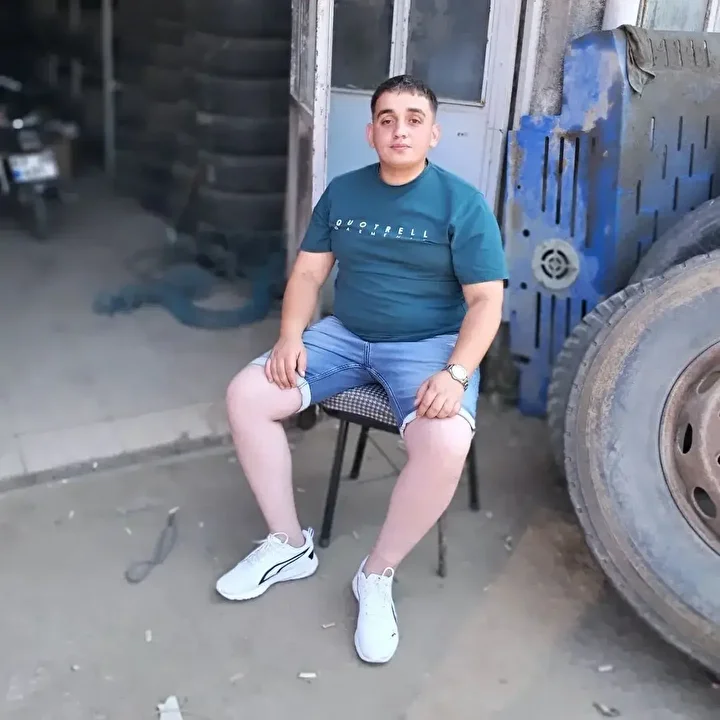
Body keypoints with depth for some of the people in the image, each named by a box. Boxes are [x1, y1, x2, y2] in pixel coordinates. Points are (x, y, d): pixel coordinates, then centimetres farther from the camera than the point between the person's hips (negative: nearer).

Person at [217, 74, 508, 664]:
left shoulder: (462, 203, -7)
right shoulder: (343, 192, 7)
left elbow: (486, 300, -11)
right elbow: (309, 272, 8)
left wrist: (455, 373, -27)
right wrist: (291, 338, -11)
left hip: (428, 346, -4)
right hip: (345, 336, 5)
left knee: (446, 444, -34)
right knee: (246, 396, -13)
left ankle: (377, 575, -10)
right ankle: (289, 545, 3)